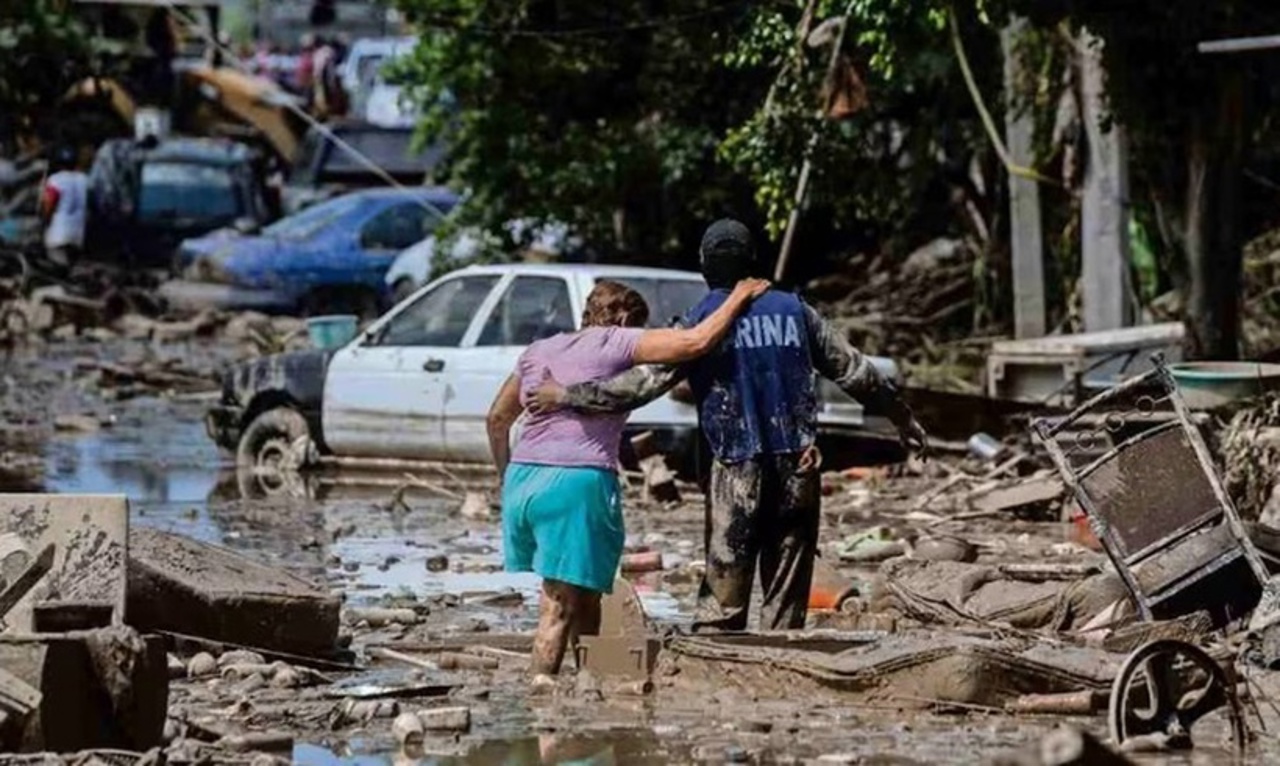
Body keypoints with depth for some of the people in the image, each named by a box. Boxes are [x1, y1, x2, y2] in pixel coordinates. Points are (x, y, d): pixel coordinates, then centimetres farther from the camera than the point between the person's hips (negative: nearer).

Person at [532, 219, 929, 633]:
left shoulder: (702, 321, -2)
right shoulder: (794, 310, 9)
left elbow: (646, 381, -10)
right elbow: (853, 370, 15)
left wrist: (568, 395, -4)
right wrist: (902, 416, 28)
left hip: (737, 473, -3)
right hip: (797, 470, 3)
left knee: (722, 601, -1)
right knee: (786, 602, 7)